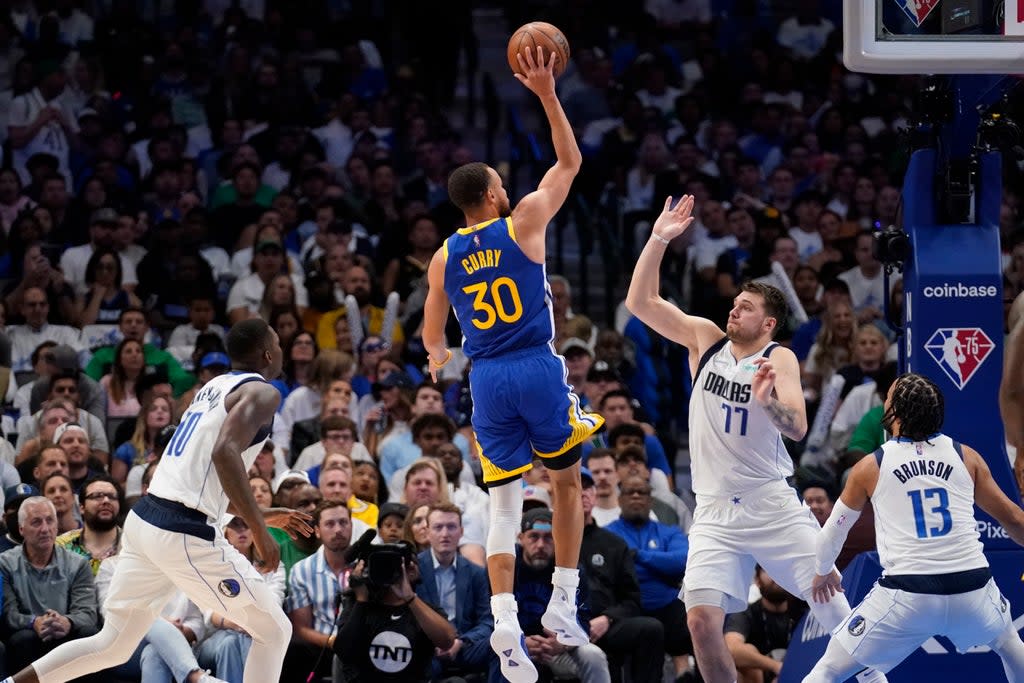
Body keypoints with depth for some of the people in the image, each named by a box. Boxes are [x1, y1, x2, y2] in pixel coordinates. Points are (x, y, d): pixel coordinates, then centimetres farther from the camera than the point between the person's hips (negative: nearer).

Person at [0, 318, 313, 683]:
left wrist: (262, 515, 33)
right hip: (185, 534, -9)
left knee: (113, 645, 17)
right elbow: (225, 453, -24)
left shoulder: (215, 387, 22)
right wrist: (259, 530, -22)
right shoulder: (261, 392, -6)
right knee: (274, 632, 5)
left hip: (144, 519, 9)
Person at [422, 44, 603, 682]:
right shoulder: (524, 224, -3)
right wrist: (548, 95, 6)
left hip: (487, 382, 2)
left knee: (504, 505, 2)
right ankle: (563, 603, 13)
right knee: (568, 484, 17)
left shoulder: (444, 258, 6)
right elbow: (570, 162, 6)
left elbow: (432, 336, 16)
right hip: (539, 369, -2)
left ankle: (505, 622, -15)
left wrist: (439, 357, 39)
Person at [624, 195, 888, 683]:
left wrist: (767, 400, -36)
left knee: (831, 603, -3)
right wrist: (658, 241, -6)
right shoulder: (705, 339, 6)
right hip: (715, 513, 2)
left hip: (772, 506, -2)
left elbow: (798, 428, -16)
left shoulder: (780, 360, -4)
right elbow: (640, 302, 3)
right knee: (701, 617, -15)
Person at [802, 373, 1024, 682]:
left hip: (906, 596, -2)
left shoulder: (870, 467, 5)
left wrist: (822, 572, 39)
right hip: (972, 587, 2)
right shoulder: (967, 457, 8)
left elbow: (834, 531, 18)